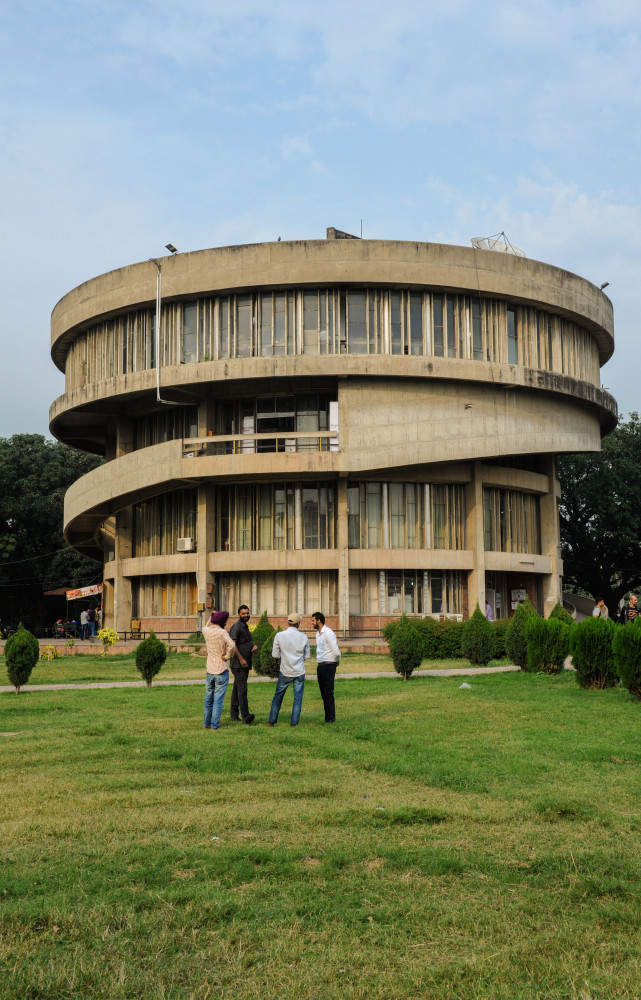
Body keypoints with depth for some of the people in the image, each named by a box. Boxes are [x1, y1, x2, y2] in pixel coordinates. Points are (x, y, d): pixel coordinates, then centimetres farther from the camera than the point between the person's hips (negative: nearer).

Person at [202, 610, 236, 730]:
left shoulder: (206, 631, 1)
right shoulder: (222, 632, -15)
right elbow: (231, 646, -30)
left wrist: (211, 616, 26)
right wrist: (227, 656, -13)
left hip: (210, 670, 5)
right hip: (221, 670, -5)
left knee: (209, 697, 16)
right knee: (218, 699, -1)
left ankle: (206, 723, 21)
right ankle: (215, 724, -1)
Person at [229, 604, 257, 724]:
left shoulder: (245, 627, 20)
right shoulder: (236, 627, -9)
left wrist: (254, 646, 4)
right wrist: (241, 659, -23)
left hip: (245, 664, 9)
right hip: (238, 665, -9)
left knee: (237, 689, 11)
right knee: (242, 689, -16)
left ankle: (234, 715, 15)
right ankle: (245, 716, -23)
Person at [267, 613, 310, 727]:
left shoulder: (279, 636, -9)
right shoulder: (303, 637, -5)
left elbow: (275, 655, -4)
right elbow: (307, 656, 3)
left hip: (285, 672, 0)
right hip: (300, 672, 0)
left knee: (278, 696, 12)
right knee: (298, 697, 8)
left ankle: (272, 721, 15)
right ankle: (294, 722, 6)